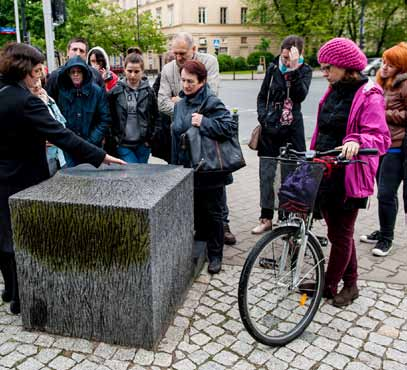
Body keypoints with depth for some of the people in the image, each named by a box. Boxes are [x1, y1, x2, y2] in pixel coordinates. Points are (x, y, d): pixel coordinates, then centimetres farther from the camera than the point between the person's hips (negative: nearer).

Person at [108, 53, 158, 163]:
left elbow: (156, 116, 9)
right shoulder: (115, 92, 0)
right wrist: (115, 137, 0)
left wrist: (150, 137, 3)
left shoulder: (149, 92, 4)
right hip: (123, 145, -2)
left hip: (143, 145, 2)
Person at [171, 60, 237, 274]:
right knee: (196, 212, 17)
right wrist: (175, 165, 16)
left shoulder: (212, 103, -13)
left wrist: (204, 123, -26)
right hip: (187, 169, 7)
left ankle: (215, 255, 20)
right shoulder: (180, 104, 10)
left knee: (213, 214, 6)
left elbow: (230, 127, -22)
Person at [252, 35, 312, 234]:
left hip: (292, 129, -2)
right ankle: (266, 218, 16)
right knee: (267, 174, 4)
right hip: (270, 129, 2)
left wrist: (294, 69, -24)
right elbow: (262, 96, 14)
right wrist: (263, 117, 0)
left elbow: (300, 95, -17)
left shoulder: (305, 70, 1)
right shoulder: (273, 68, 7)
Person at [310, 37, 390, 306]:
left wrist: (357, 141, -38)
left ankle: (329, 286, 21)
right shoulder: (333, 92, 12)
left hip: (349, 176, -7)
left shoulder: (369, 96, -11)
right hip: (325, 173, 8)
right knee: (337, 231, 15)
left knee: (342, 234, 7)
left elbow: (381, 137, -19)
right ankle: (350, 283, 31)